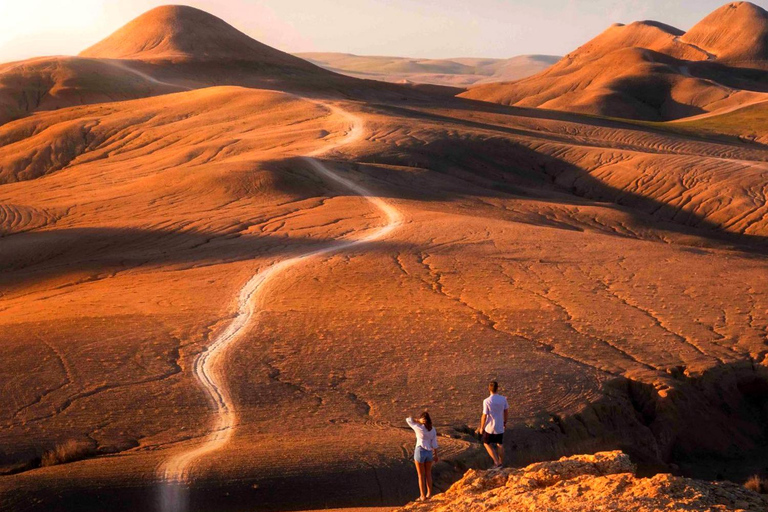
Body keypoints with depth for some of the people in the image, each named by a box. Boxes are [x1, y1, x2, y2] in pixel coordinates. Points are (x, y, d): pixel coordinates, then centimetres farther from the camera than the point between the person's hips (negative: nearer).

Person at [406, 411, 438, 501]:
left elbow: (408, 420, -3)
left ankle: (423, 496, 10)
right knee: (428, 473, 21)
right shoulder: (433, 429, 0)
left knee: (421, 475, 7)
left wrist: (419, 421, -13)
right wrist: (436, 455, 10)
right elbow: (434, 443, 1)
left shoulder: (419, 428, -14)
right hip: (429, 453, 5)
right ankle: (429, 494, 25)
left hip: (420, 452, -5)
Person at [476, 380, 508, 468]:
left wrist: (481, 428, -3)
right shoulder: (503, 399, -10)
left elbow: (484, 416, -18)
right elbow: (506, 411, 4)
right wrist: (505, 422, 21)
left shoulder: (486, 401, -23)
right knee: (500, 444, 21)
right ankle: (501, 464, 32)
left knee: (487, 443, 18)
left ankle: (497, 462, 9)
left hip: (489, 428, -3)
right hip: (500, 427, 3)